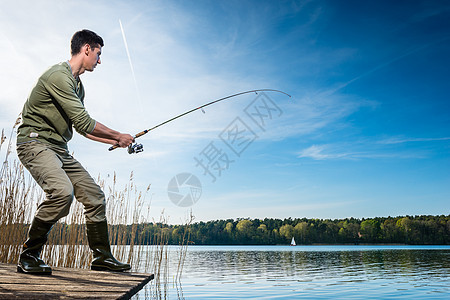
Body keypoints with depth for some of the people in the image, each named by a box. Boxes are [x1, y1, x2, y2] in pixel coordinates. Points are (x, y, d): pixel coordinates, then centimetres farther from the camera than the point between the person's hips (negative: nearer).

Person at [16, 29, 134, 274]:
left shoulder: (78, 84, 16)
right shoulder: (59, 76, -15)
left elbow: (82, 128, 21)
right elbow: (84, 123, -20)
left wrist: (114, 142, 16)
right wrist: (118, 136, -9)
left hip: (59, 149, 9)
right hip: (35, 142, -9)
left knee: (95, 195, 3)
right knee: (62, 192, -31)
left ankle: (102, 257, 16)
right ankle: (28, 256, -10)